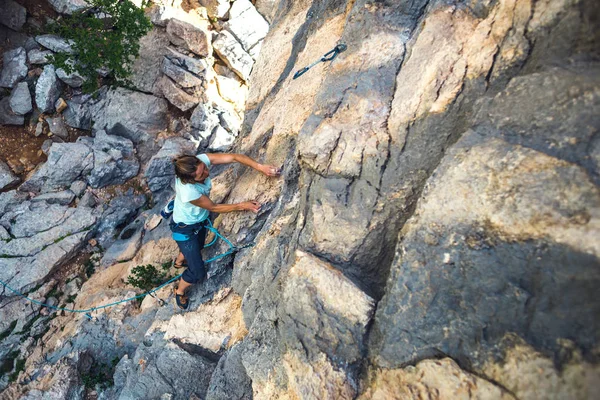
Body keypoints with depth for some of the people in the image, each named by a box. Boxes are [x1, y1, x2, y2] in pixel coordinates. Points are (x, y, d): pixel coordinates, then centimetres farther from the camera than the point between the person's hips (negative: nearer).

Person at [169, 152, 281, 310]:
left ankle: (179, 262, 70)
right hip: (185, 229, -7)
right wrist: (242, 206, -22)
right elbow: (213, 208, -26)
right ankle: (180, 291, 34)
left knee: (198, 246, 36)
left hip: (200, 219, 7)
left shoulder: (201, 160, -30)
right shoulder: (188, 192, -43)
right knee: (198, 273, -1)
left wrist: (260, 167, -41)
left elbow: (234, 157, -30)